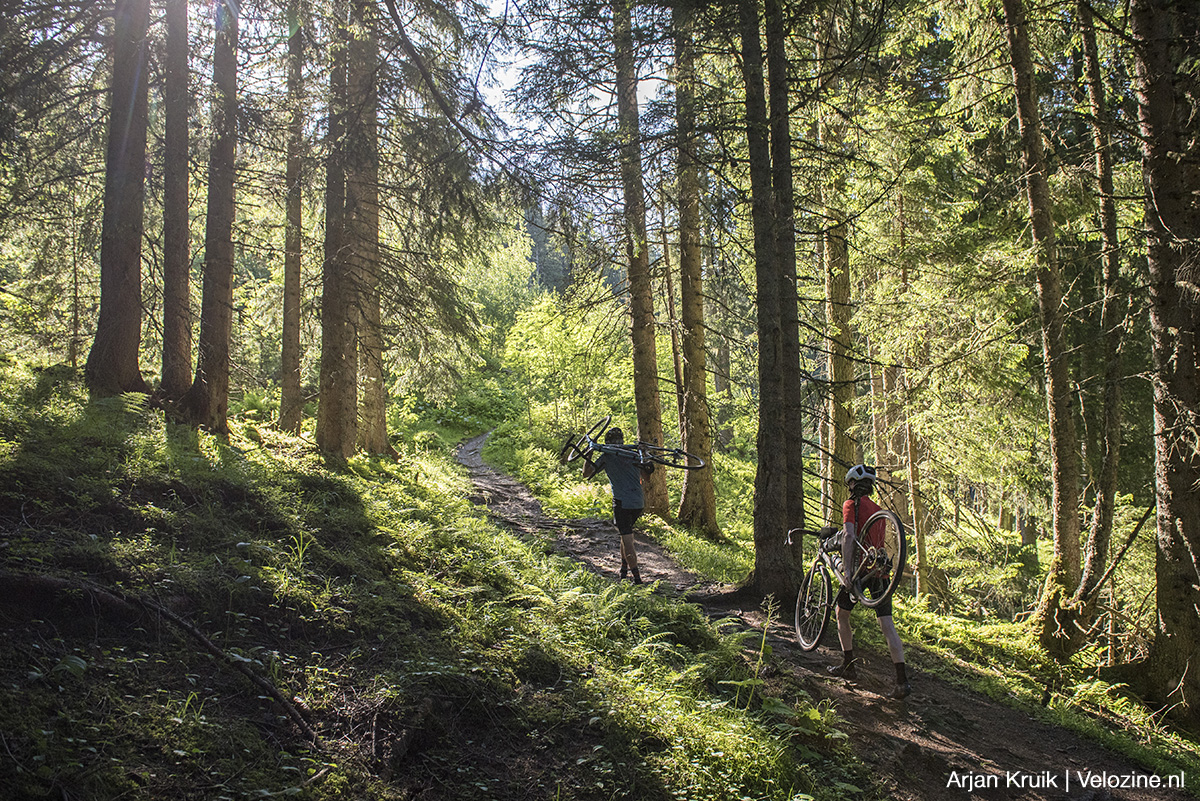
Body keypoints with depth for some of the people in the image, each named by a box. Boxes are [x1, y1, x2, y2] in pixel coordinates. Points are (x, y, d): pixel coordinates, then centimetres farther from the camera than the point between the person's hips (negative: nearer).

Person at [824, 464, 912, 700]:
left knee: (842, 614, 16)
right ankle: (902, 680, -11)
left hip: (860, 567, -6)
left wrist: (847, 570, -23)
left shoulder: (851, 505, -2)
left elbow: (849, 536, -17)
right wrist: (837, 537, 41)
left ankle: (848, 665, 20)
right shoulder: (878, 510, 20)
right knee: (886, 625, -2)